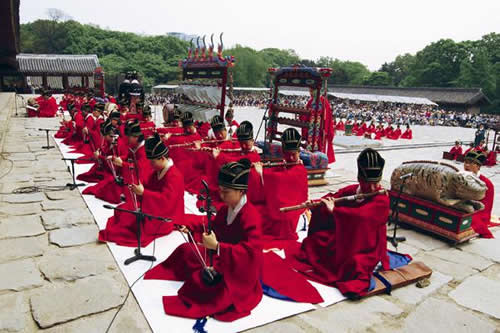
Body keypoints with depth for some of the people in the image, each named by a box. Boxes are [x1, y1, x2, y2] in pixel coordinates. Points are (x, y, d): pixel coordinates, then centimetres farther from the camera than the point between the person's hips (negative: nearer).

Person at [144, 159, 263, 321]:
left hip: (240, 267, -9)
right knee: (185, 250, 13)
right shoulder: (226, 208, -3)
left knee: (203, 281, -30)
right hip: (221, 254, 9)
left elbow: (250, 252, -38)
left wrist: (217, 246, -42)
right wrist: (190, 227, 7)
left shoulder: (250, 217, -30)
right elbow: (214, 225, 17)